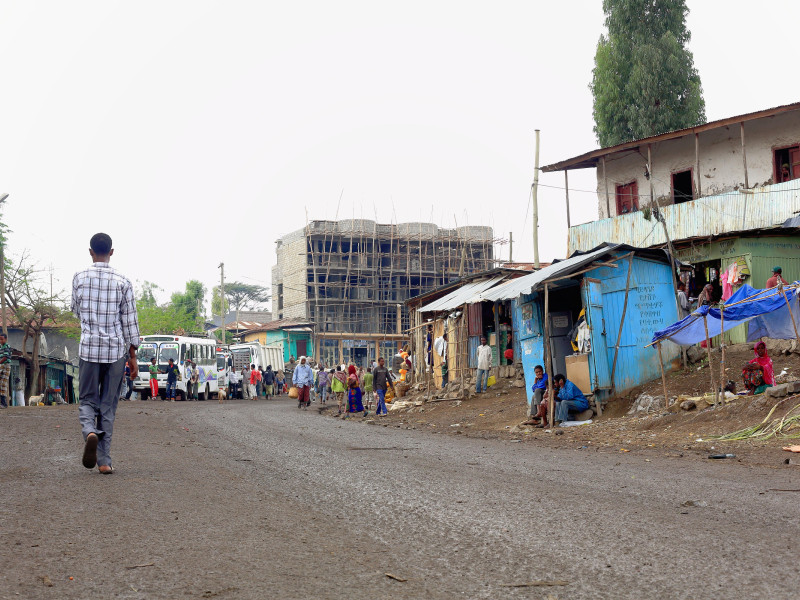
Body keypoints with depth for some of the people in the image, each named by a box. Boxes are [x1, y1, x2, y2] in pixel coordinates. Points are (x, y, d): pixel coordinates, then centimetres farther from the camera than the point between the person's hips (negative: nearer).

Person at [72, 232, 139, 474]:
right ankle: (104, 461, 7)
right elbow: (130, 321, 0)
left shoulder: (79, 278, -1)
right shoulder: (122, 281, -2)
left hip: (88, 348, 0)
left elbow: (76, 311, 14)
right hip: (116, 350, 0)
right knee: (108, 405, 8)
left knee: (87, 400, 11)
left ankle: (89, 432, -21)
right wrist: (133, 357, 6)